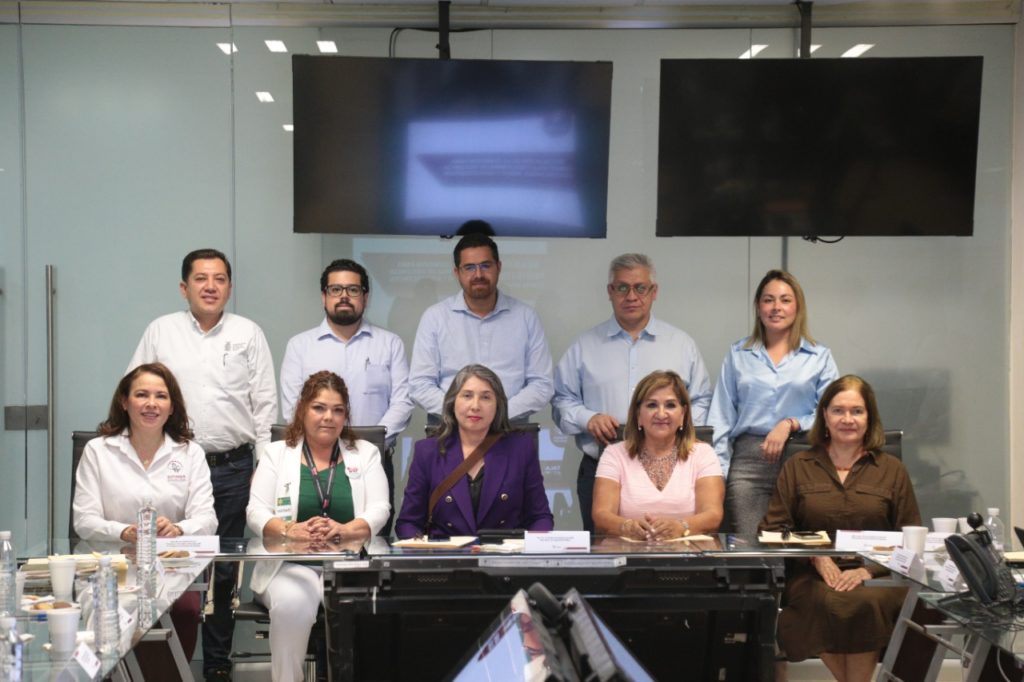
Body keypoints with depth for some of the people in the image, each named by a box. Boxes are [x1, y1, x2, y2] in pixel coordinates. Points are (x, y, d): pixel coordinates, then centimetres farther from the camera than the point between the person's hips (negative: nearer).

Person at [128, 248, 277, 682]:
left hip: (232, 467, 0)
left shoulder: (249, 334, 7)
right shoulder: (161, 332, 7)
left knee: (224, 570, 5)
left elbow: (265, 403, 7)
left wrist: (263, 462, 1)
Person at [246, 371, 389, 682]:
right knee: (292, 603, -34)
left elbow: (379, 510, 1)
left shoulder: (366, 453, 12)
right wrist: (291, 530, -19)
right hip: (290, 563, 0)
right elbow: (256, 511, 2)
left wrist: (342, 530, -19)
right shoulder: (277, 453, 11)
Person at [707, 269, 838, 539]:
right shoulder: (738, 355, 14)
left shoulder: (820, 357, 9)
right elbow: (721, 419, 11)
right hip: (747, 460, 1)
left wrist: (791, 424, -12)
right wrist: (716, 473, 2)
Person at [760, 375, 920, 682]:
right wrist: (815, 557, -8)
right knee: (827, 603, -34)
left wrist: (869, 569, -9)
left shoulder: (892, 469, 15)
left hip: (875, 578, 0)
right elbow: (773, 529, 11)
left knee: (866, 602, -35)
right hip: (811, 576, 0)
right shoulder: (798, 467, 16)